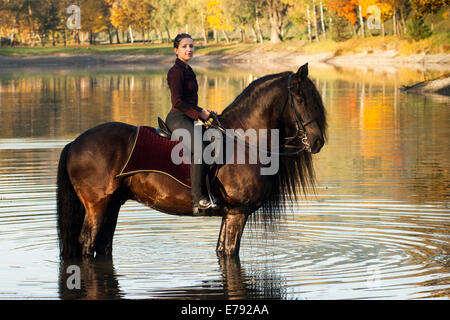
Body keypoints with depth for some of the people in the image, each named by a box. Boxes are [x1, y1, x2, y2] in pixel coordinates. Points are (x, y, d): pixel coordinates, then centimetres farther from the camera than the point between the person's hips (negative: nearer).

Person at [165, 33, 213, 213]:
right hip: (177, 119, -10)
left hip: (187, 120, 10)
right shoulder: (176, 71, -11)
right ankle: (198, 197, -30)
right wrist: (199, 114, -12)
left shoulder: (187, 70, 18)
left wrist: (202, 111, 14)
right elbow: (177, 101, -19)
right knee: (199, 149, -29)